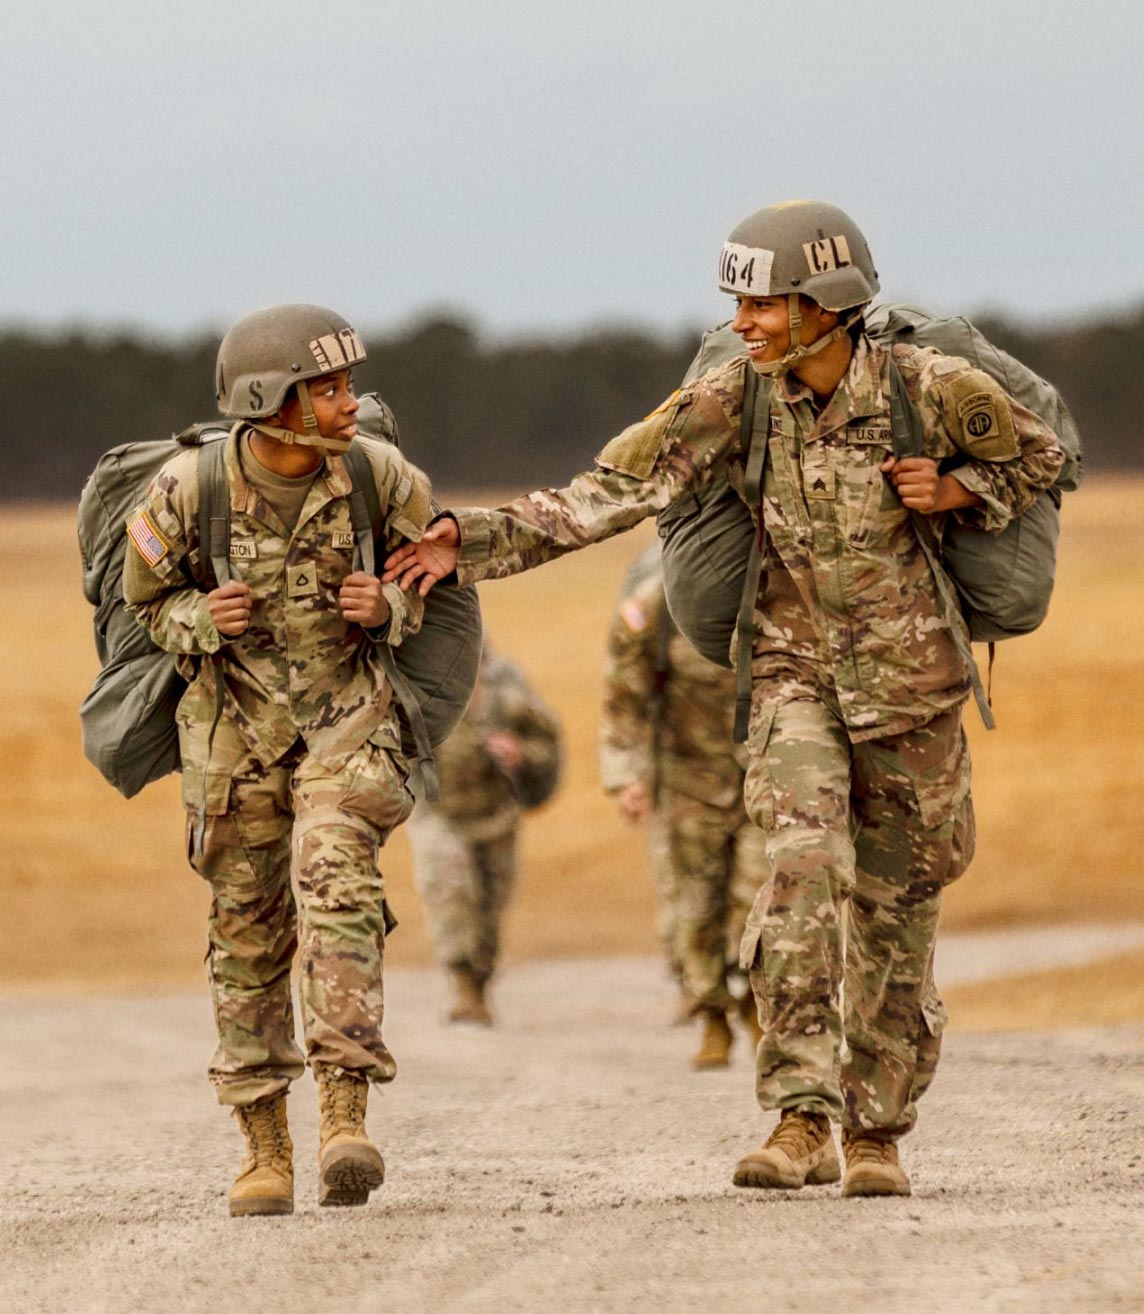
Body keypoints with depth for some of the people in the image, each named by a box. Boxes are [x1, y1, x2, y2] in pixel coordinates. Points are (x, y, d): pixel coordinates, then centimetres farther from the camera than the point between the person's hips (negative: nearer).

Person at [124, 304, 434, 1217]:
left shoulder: (379, 476, -10)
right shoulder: (189, 490, -14)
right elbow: (149, 599, 3)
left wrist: (388, 608, -16)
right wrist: (201, 621, -19)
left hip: (347, 717, -1)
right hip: (235, 722, 1)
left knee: (336, 885, -23)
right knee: (248, 934, 6)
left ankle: (346, 1116, -27)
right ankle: (266, 1149, 16)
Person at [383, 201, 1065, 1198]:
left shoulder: (931, 390, -11)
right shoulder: (735, 401, -8)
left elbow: (1036, 456, 6)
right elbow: (613, 493, -13)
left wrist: (953, 491, -14)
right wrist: (473, 541, -22)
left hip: (910, 676, 0)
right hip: (796, 670, 0)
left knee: (896, 902, 6)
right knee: (802, 865, -21)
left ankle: (878, 1132, 20)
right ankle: (800, 1119, -22)